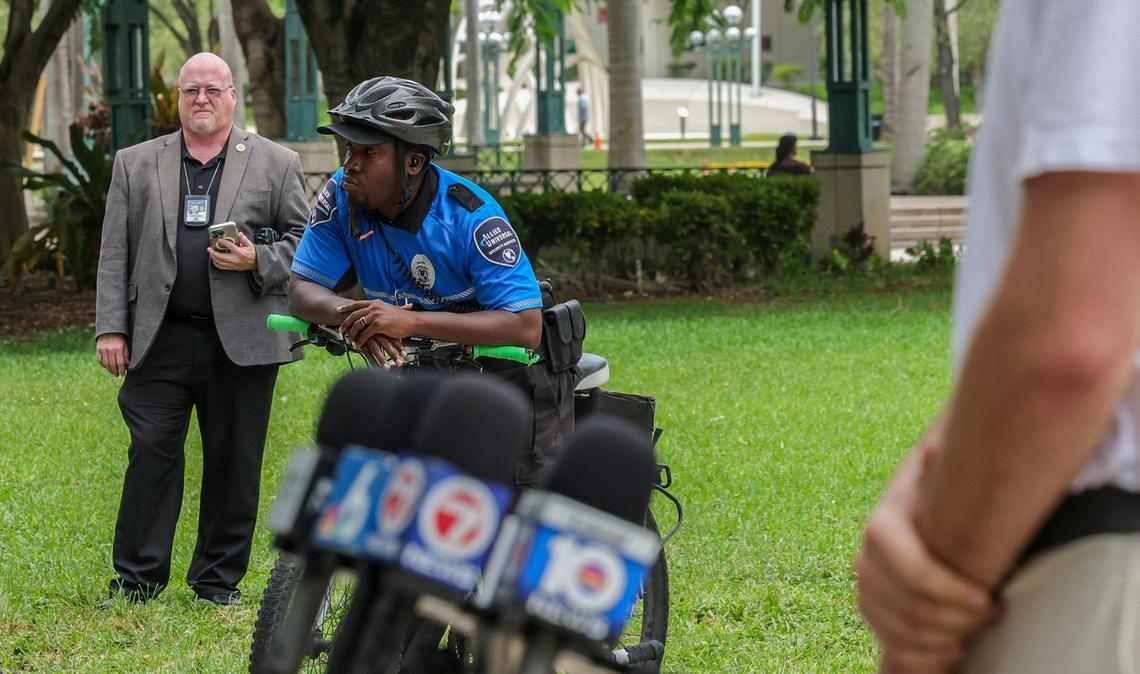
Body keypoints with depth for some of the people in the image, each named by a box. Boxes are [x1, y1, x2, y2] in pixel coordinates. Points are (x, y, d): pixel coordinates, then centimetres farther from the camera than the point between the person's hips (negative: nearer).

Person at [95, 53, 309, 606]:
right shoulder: (136, 165, 12)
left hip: (242, 341, 0)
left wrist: (258, 261, -11)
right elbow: (115, 253, 9)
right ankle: (137, 579, 4)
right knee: (151, 455, -4)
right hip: (159, 340, 0)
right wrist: (111, 328, 1)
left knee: (234, 462, 3)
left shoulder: (276, 165, 9)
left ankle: (219, 580, 14)